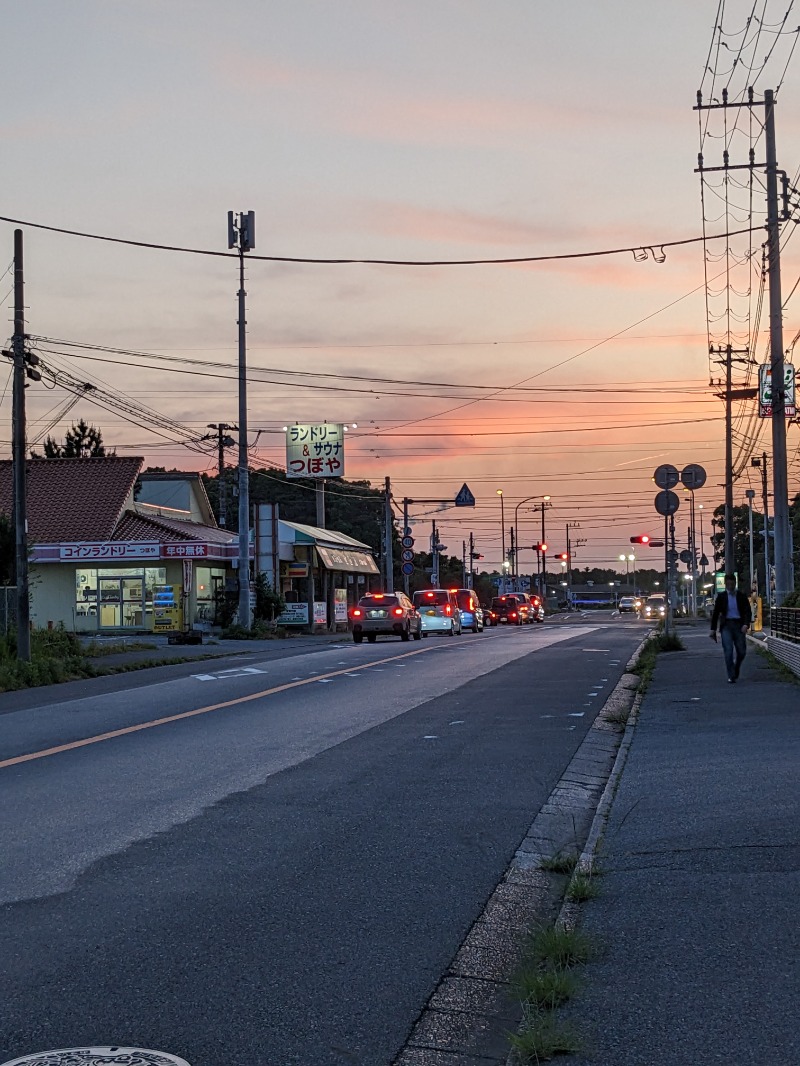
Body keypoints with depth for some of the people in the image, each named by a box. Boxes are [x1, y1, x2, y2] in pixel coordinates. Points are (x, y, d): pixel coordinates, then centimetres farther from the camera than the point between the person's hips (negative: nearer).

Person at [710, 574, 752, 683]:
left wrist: (746, 624, -15)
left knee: (742, 651, 2)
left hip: (739, 625, 1)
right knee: (728, 651, -10)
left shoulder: (742, 596, 6)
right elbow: (715, 613, 10)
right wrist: (713, 629, 7)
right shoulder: (721, 597, 7)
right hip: (726, 625, -1)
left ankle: (736, 669, 31)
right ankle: (731, 676, -7)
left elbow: (748, 611, 2)